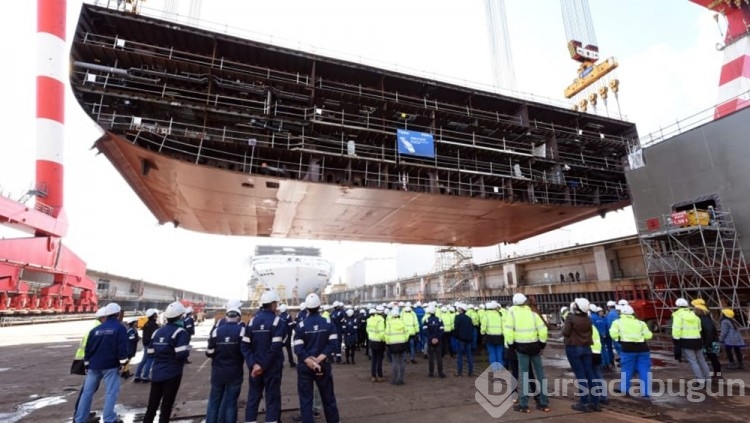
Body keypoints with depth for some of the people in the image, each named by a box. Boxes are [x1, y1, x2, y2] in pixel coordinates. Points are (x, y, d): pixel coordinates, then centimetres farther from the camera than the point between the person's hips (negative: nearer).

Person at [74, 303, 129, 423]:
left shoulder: (95, 329, 9)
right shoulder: (120, 327, -8)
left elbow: (88, 348, 12)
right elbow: (122, 347, -14)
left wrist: (87, 364, 21)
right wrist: (123, 363, -7)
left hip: (94, 365, 6)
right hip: (111, 366, -6)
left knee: (87, 392, 14)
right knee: (111, 392, -2)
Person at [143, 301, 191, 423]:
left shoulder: (157, 331, 9)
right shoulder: (180, 332, -14)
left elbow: (150, 353, 9)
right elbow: (182, 354, -23)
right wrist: (187, 350, -3)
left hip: (156, 373, 6)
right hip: (172, 374, -6)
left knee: (152, 405, 17)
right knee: (166, 407, 6)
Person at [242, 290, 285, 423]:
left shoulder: (252, 321, 3)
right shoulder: (276, 321, -12)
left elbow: (245, 346, -3)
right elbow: (276, 347, -20)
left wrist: (253, 364, -8)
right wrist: (264, 365, -14)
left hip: (255, 367, 5)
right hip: (272, 367, -4)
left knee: (253, 398, 16)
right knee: (272, 399, 6)